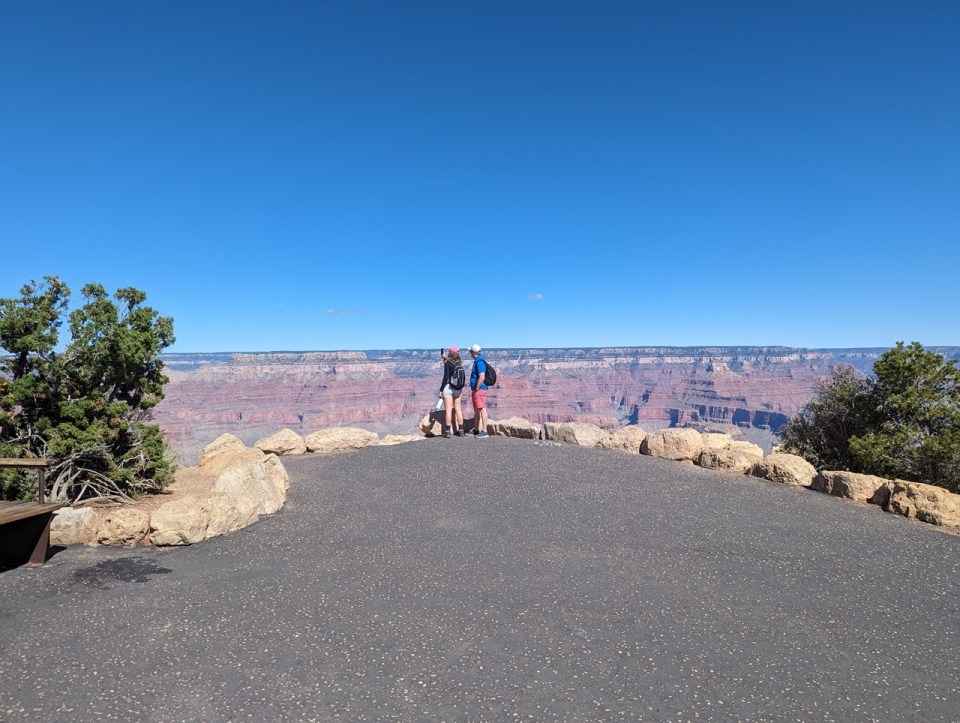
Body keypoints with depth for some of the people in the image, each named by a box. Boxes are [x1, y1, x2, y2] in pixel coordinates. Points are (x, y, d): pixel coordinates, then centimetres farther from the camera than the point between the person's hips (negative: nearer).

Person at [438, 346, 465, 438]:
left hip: (448, 387, -6)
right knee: (458, 409, 11)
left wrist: (441, 390, -11)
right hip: (458, 389, 6)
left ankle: (447, 432, -3)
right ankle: (460, 430, 13)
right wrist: (445, 359, 39)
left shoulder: (448, 363, -10)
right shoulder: (459, 363, 7)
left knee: (448, 410, -3)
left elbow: (446, 377, -15)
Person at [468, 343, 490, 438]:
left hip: (479, 390, -11)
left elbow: (482, 377, -25)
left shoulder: (479, 362, -16)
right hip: (475, 390, 11)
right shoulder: (477, 361, 17)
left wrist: (476, 389, -19)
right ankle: (476, 430, 24)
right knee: (476, 411, 15)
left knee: (482, 410, -10)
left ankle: (484, 432, -10)